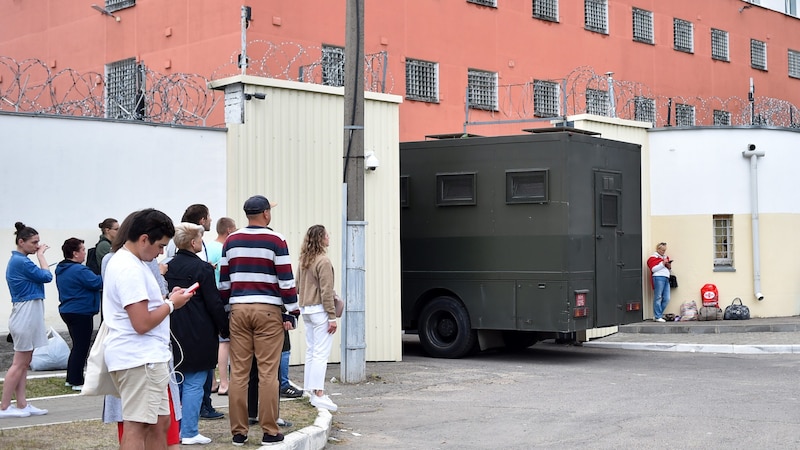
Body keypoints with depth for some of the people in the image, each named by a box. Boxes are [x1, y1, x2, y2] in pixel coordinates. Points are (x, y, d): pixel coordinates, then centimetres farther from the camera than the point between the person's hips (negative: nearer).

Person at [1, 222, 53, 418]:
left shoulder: (18, 261, 13)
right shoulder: (21, 262, -18)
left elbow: (39, 277, 15)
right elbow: (47, 276, -10)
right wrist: (40, 255, -3)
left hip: (27, 315, 10)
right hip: (26, 314, -10)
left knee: (24, 363, 11)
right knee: (20, 363, -5)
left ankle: (22, 404, 14)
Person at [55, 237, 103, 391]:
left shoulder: (61, 269, 11)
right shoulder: (79, 270, -20)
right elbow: (97, 283, -21)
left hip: (67, 310, 10)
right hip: (81, 313, -10)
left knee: (78, 345, 19)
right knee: (81, 347, -2)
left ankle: (71, 378, 23)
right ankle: (77, 382, 0)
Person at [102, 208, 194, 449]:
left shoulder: (124, 261, 16)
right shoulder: (130, 269, -18)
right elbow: (142, 323, -22)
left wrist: (167, 298, 10)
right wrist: (171, 304, -8)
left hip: (147, 357, 11)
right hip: (140, 359, -11)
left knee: (160, 423, 15)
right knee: (136, 427, -7)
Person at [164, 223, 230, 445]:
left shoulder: (168, 267, 5)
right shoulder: (202, 268, -14)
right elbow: (214, 304, -12)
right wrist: (224, 329, -1)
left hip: (173, 334, 7)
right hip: (198, 335, -7)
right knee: (194, 385, -1)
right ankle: (189, 433, 2)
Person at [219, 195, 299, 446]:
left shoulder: (231, 241, 10)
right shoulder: (276, 240, -3)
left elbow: (223, 281, 12)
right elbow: (286, 279, -6)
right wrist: (293, 310, 0)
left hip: (238, 310, 4)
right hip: (268, 310, -4)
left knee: (238, 372, 4)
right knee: (267, 373, -2)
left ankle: (238, 432, 7)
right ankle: (270, 432, 1)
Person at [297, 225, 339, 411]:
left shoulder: (304, 261, 10)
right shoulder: (323, 261, -14)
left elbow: (298, 286, 16)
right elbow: (326, 292, -16)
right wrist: (332, 317, -14)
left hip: (305, 310, 8)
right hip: (319, 310, -8)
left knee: (311, 352, 13)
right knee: (321, 353, -8)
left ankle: (312, 390, 19)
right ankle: (318, 394, -11)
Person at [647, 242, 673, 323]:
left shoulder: (665, 257, 25)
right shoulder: (653, 258, 2)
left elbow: (669, 269, 31)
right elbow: (653, 269, -10)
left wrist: (669, 266, 9)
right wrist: (662, 264, -12)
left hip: (666, 278, 8)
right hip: (658, 278, -8)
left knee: (666, 299, 2)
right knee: (658, 298, -8)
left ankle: (657, 315, 10)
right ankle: (658, 317, -6)